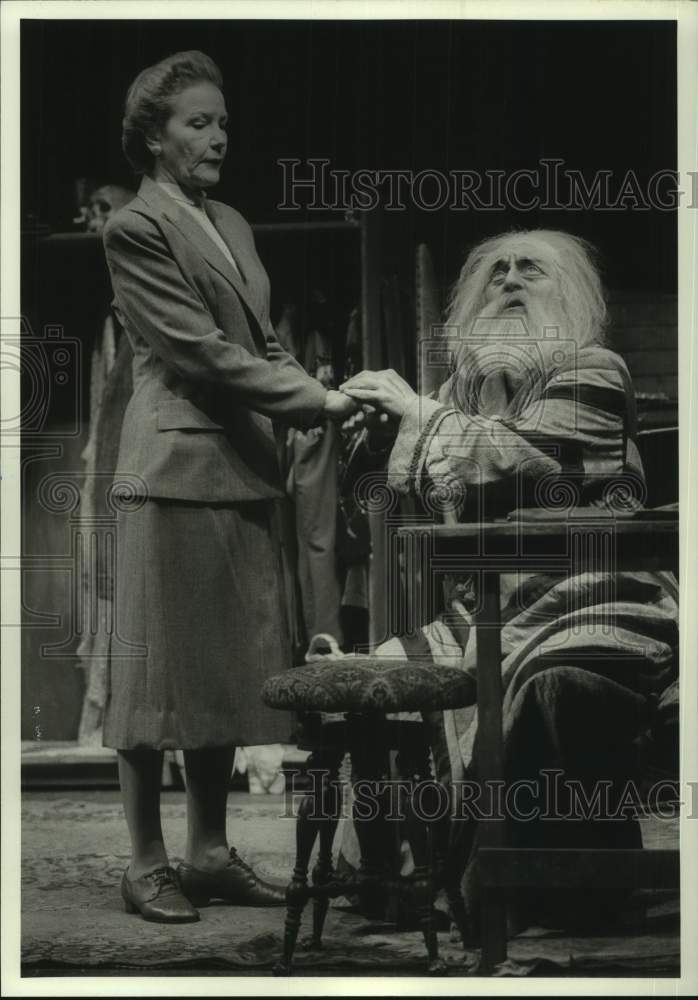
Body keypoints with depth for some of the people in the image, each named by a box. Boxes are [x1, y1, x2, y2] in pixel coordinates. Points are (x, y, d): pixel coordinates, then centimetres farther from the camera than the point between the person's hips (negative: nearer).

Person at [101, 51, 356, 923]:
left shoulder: (232, 225, 18)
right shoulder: (135, 228, -8)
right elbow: (202, 351, -15)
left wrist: (325, 404, 1)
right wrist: (316, 401, -17)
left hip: (242, 470, 8)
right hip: (176, 466, -8)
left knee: (227, 665, 10)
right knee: (161, 665, -2)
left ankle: (209, 851, 18)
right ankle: (146, 862, 5)